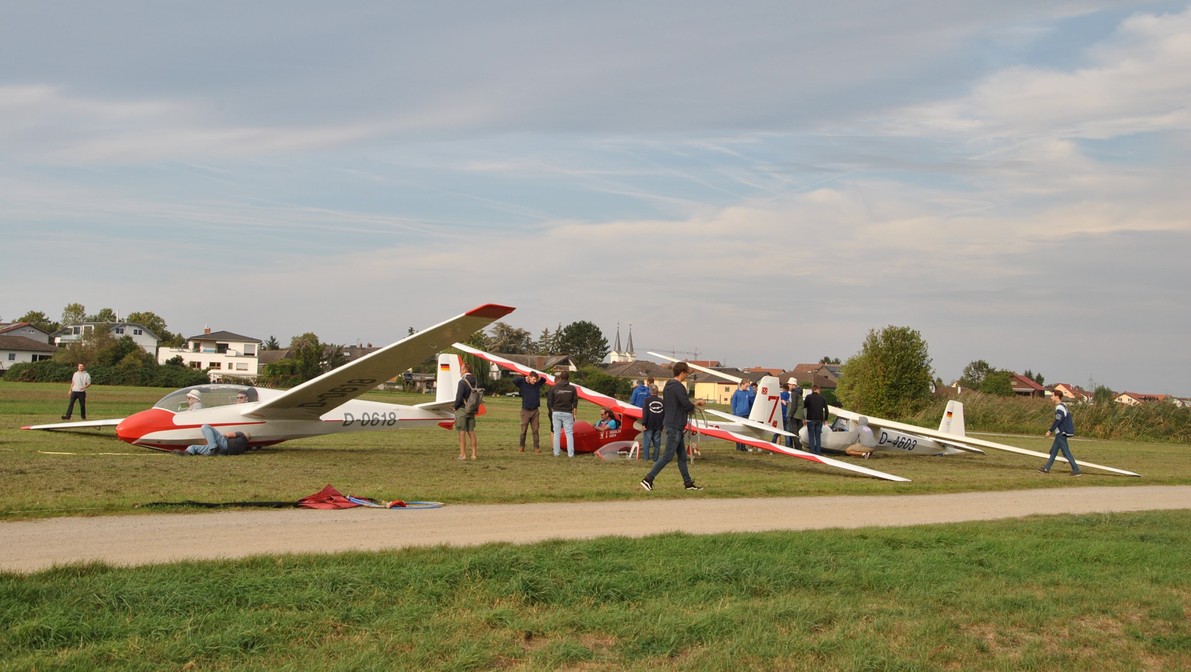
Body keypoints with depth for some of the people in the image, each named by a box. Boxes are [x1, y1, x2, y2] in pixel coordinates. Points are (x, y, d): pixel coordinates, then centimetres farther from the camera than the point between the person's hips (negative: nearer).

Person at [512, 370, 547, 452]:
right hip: (525, 411, -3)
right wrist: (524, 378, -13)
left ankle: (536, 447, 5)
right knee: (523, 430, 4)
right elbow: (514, 380, -17)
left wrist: (540, 378, 0)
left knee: (535, 430, 3)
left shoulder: (537, 384, 5)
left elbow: (544, 380, 22)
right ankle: (522, 446, 15)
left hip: (535, 411, 3)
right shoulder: (523, 384, -4)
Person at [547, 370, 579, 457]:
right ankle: (571, 453, -1)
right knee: (569, 434, 3)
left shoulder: (554, 388, -1)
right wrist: (574, 414, 12)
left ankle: (556, 452, 9)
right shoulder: (572, 388, -1)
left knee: (556, 433, 8)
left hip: (556, 413, 1)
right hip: (567, 413, -1)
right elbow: (575, 402, 3)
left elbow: (550, 402, 2)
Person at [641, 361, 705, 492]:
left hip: (670, 424, 10)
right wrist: (696, 403, 0)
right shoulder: (678, 387, -17)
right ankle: (648, 479, -8)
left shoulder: (668, 386, 13)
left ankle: (688, 483, 17)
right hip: (675, 427, -10)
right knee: (668, 456, -8)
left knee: (682, 456, 13)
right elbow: (687, 406, -20)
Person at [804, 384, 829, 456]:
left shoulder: (809, 397, -7)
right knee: (818, 437, 9)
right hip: (819, 420, 3)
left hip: (811, 419, -3)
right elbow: (826, 409, 7)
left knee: (811, 436, 1)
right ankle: (818, 452, 5)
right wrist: (825, 419, 18)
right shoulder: (823, 398, 6)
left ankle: (813, 452, -5)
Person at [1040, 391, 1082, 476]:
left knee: (1066, 452, -7)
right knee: (1053, 450, 16)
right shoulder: (1064, 405, 12)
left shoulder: (1059, 407, -18)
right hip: (1061, 433, 10)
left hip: (1061, 433, -10)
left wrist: (1050, 431, -15)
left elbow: (1058, 421, -22)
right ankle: (1047, 468, 23)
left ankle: (1076, 470, -6)